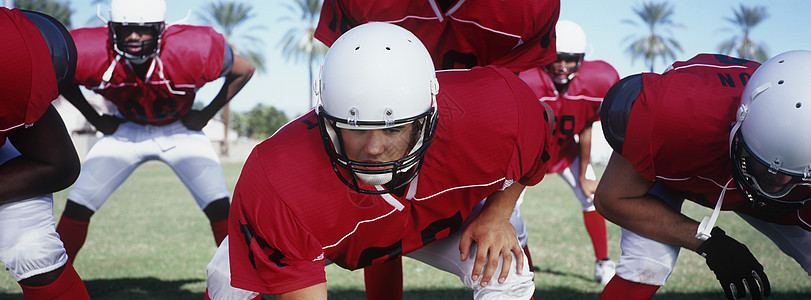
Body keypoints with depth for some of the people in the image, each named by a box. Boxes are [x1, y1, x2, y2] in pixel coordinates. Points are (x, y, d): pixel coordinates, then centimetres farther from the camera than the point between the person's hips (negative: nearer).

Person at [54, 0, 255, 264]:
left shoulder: (193, 51, -33)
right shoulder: (92, 54, -28)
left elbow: (244, 71, -14)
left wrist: (206, 114, -11)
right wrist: (94, 118, -4)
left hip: (180, 131, -1)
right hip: (126, 130, 2)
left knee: (219, 208, -16)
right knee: (77, 207, -7)